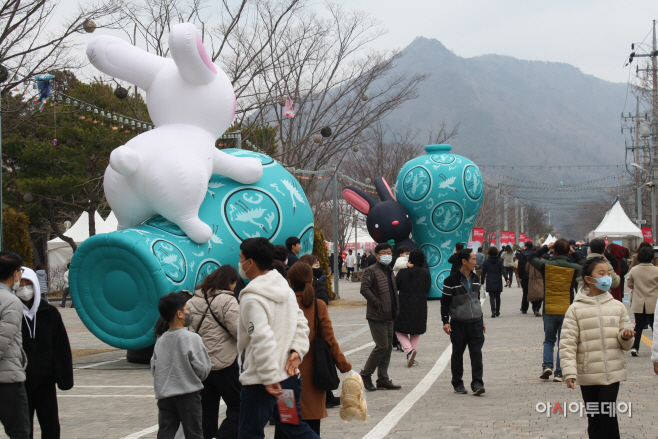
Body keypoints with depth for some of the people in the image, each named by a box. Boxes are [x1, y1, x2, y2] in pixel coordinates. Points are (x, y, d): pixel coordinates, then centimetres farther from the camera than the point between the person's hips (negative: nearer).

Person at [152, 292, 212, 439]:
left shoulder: (160, 340, 4)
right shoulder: (192, 338, -11)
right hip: (188, 393, -4)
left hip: (164, 395, 4)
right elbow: (203, 369, -11)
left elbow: (154, 369, 7)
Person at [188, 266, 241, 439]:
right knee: (237, 406, 2)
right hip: (224, 363, -6)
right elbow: (238, 331, -15)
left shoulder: (194, 300, 10)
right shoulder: (227, 300, -11)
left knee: (207, 411, 11)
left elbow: (188, 327, 11)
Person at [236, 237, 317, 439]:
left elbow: (262, 340, -25)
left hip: (260, 383, -8)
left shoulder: (252, 298, -18)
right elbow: (301, 323, 11)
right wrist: (297, 350, 1)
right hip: (289, 376, 8)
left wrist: (269, 378, -22)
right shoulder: (285, 288, 10)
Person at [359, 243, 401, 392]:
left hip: (389, 316, 8)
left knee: (388, 347, 8)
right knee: (382, 346, -11)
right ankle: (365, 375, 2)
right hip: (377, 316, -8)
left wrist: (396, 309, 14)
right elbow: (364, 289, -19)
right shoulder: (371, 271, -8)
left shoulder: (390, 272, 17)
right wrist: (377, 304, -20)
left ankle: (383, 379, 13)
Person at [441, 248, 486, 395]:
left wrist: (481, 319, 21)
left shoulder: (475, 279, 11)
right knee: (457, 354, 6)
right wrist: (445, 321, -11)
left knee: (477, 353, -5)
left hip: (475, 323, 4)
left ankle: (477, 383, -6)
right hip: (458, 323, -4)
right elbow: (445, 302, -5)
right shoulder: (451, 281, -8)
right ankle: (457, 383, 16)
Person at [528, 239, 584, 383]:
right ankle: (559, 372, 4)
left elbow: (531, 258, 13)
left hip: (549, 310, 1)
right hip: (566, 311, 0)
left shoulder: (546, 265, -6)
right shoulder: (574, 268, -5)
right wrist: (575, 253, 16)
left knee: (549, 341, 16)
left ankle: (546, 365, -2)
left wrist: (545, 248, 16)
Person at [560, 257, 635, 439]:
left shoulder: (617, 307, 6)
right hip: (587, 375, -1)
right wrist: (569, 372, -15)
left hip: (612, 373, 1)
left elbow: (625, 345, 11)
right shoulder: (576, 309, -3)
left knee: (608, 417, -6)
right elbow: (567, 343, -6)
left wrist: (626, 337, -12)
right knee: (594, 419, 7)